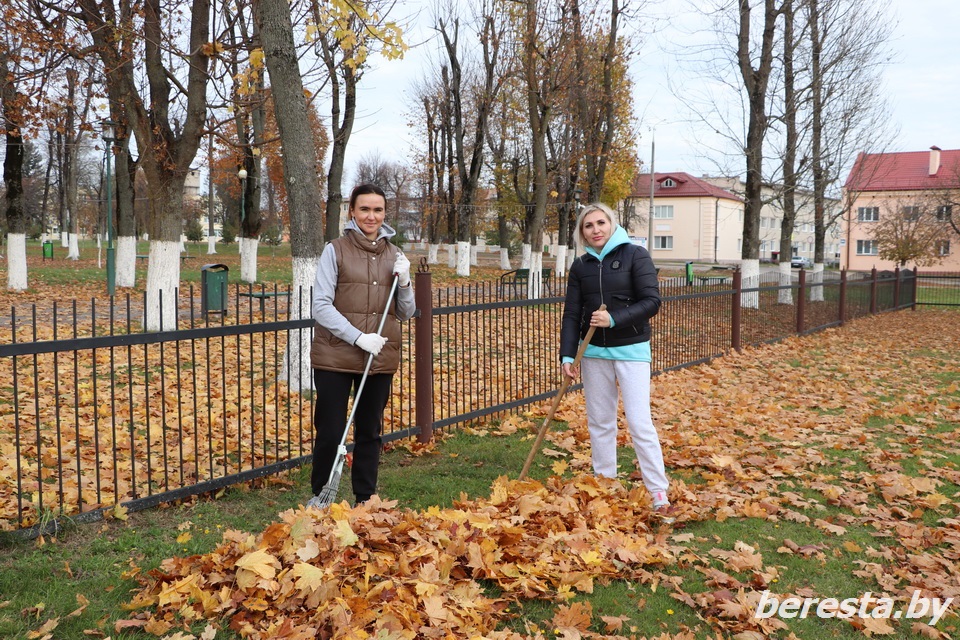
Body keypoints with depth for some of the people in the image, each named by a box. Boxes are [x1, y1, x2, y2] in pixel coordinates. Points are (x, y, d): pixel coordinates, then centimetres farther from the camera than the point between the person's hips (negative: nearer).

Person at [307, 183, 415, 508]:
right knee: (330, 432, 2)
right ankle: (319, 495, 23)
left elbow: (406, 313, 13)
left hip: (380, 359, 4)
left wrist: (403, 282, -6)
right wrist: (358, 337, -17)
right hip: (335, 358, -3)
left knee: (370, 432, 12)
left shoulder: (394, 255, 9)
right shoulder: (335, 250, -3)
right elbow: (320, 305, -8)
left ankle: (365, 499, 26)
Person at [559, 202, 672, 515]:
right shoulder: (580, 266, 6)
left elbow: (652, 301, -11)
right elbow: (572, 314, 4)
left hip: (631, 349, -4)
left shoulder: (635, 255, -5)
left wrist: (614, 319, -22)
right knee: (599, 421, 10)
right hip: (594, 351, 4)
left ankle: (659, 493, 0)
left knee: (639, 422, -9)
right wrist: (567, 355, -5)